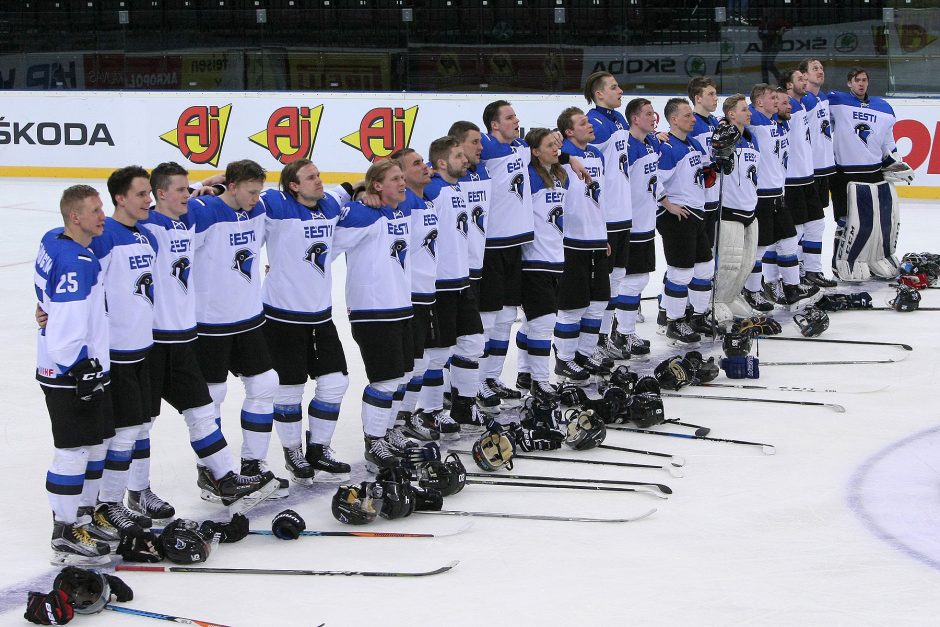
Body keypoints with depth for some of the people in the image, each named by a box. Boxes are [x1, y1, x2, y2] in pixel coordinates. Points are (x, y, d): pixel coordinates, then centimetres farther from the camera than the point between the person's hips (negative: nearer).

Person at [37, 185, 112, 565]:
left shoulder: (55, 241, 6)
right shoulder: (74, 262, -24)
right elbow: (67, 326, -26)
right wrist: (83, 370, -22)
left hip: (89, 367, 10)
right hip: (69, 375, -10)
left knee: (98, 442, 19)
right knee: (74, 451, -5)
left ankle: (85, 514, 31)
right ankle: (65, 537, 0)